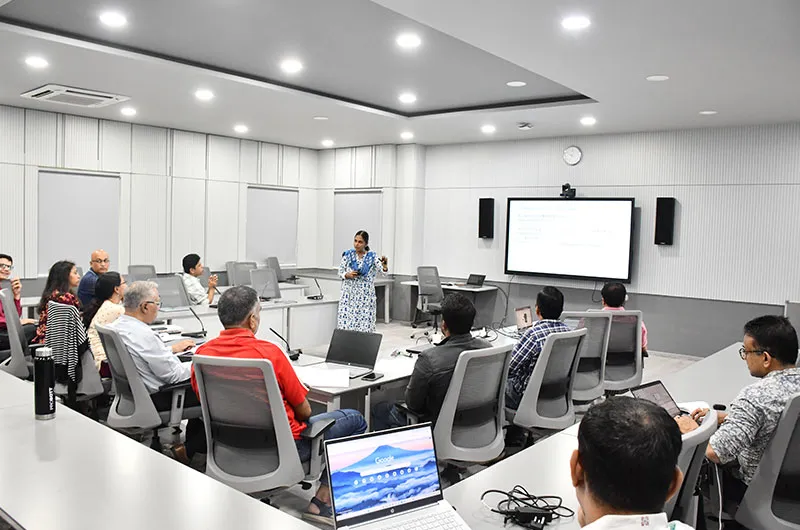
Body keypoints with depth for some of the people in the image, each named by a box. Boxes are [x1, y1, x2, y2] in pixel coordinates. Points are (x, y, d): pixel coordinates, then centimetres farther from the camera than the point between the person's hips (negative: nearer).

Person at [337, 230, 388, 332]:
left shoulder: (372, 256, -1)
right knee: (346, 325, -1)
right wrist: (348, 275, -13)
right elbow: (340, 272, 8)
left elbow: (382, 270, -17)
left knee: (364, 327, -2)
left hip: (366, 297, -1)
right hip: (349, 295, 1)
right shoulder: (348, 254, 3)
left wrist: (385, 267, -40)